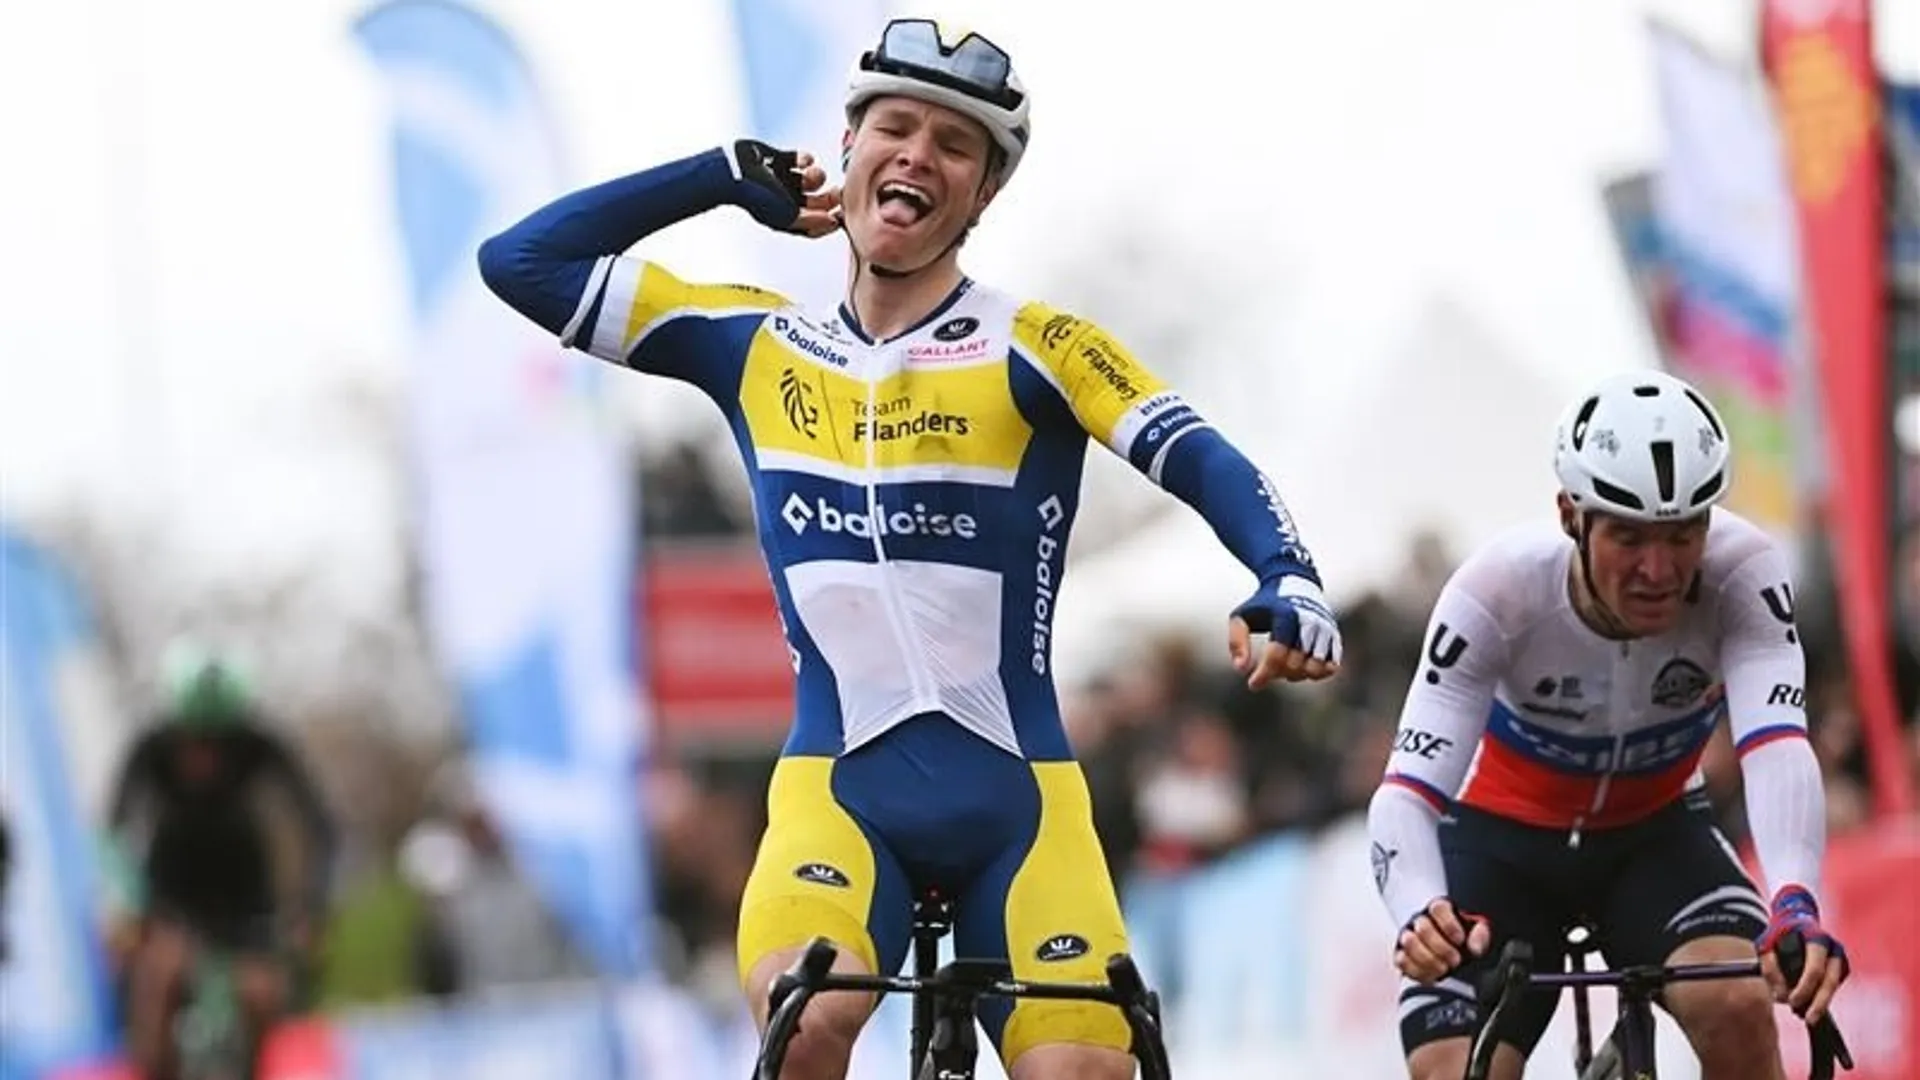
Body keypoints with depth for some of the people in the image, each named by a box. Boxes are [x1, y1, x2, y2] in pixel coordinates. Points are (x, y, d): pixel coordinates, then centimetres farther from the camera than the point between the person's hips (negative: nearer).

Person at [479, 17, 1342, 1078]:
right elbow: (521, 260, 9)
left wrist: (1289, 591, -30)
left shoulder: (1030, 349, 1)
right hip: (840, 786, 0)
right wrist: (730, 176, 8)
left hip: (1016, 796, 0)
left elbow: (1208, 466, -10)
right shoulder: (758, 347, 9)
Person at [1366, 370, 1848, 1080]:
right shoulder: (1499, 593, -31)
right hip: (1503, 841, -1)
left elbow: (1777, 748, -42)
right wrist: (1421, 917, -59)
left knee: (1737, 1005, -29)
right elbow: (1407, 795, -36)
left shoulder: (1741, 574, -29)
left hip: (1655, 834, 1)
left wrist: (1795, 906, -62)